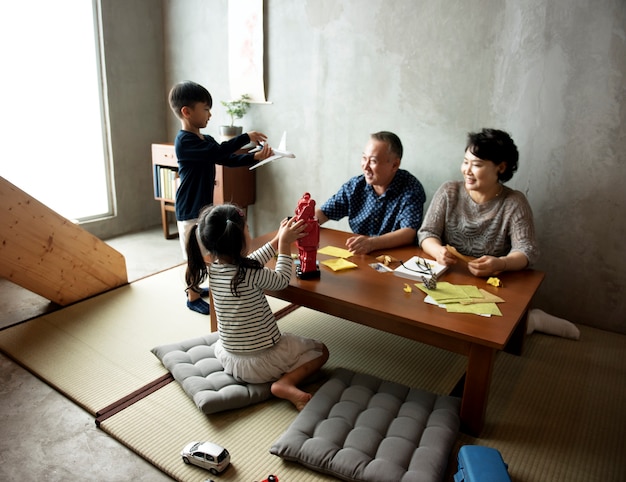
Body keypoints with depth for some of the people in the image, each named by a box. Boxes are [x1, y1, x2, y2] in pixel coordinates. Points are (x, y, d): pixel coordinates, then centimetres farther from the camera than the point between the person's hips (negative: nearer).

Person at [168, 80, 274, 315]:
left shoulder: (206, 140, 10)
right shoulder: (184, 141, -19)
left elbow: (228, 159, 8)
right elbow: (217, 152, -32)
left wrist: (255, 157, -7)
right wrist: (246, 137, -27)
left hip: (204, 206, 9)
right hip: (190, 209, -9)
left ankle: (194, 286, 38)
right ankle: (193, 297, 19)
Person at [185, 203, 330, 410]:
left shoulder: (212, 268, -6)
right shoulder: (251, 275, -24)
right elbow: (281, 280, -4)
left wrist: (277, 241, 15)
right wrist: (285, 244, 2)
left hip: (229, 361, 6)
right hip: (262, 363, -5)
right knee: (321, 350, 12)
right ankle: (286, 384, -8)